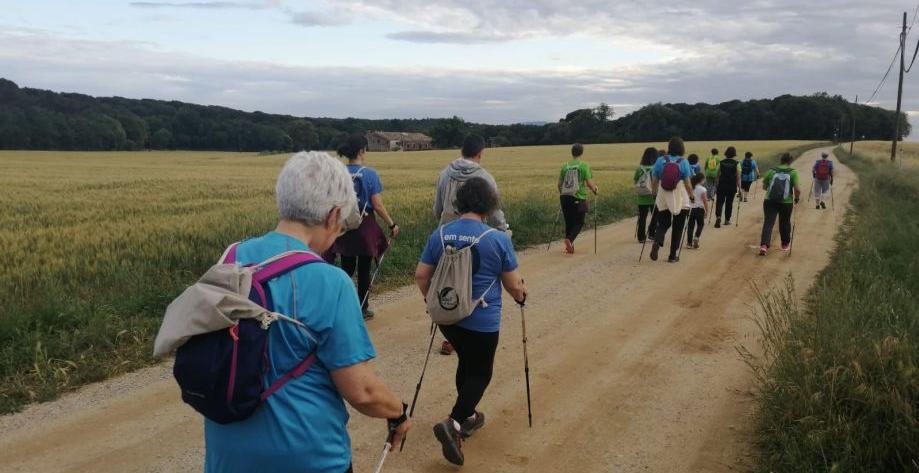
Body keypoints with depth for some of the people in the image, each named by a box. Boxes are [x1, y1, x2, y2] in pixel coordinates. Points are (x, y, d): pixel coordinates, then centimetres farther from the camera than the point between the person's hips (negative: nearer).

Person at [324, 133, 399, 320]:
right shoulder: (370, 174, -12)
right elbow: (377, 205, -13)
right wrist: (392, 225, -2)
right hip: (365, 226, -3)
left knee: (347, 269, 14)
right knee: (364, 270, 11)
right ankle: (362, 309, 21)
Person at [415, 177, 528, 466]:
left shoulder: (440, 234, -3)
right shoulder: (498, 239, -14)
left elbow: (421, 275, 3)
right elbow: (513, 284, -6)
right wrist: (521, 295, 16)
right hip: (481, 321, -5)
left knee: (467, 363, 26)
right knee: (480, 373, 11)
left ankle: (468, 417, 38)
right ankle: (453, 424, -8)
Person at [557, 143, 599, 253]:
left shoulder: (565, 166, 5)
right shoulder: (584, 166, -7)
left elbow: (559, 184, 9)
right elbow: (589, 183, -11)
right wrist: (595, 190, 9)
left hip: (565, 198, 4)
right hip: (579, 198, -4)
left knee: (568, 222, 15)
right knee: (579, 222, 6)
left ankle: (569, 245, 17)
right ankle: (569, 239, -17)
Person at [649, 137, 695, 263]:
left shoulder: (660, 161, -1)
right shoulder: (683, 162, -8)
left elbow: (654, 182, 4)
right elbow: (687, 183, -6)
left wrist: (656, 194, 21)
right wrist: (692, 196, 10)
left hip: (663, 199, 2)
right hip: (680, 200, -2)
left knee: (663, 224, 14)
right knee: (677, 227, 11)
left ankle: (657, 242, -16)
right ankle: (672, 256, 13)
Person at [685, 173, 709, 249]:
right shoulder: (702, 189, -8)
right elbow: (705, 201, -6)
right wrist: (706, 211, 3)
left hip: (691, 208, 3)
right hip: (699, 209, -3)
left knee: (690, 225, 7)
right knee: (700, 224, 14)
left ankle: (689, 242, 7)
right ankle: (696, 237, -7)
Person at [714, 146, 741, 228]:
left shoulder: (721, 163, 1)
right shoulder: (736, 164, -4)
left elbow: (718, 176, 3)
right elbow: (738, 177, -6)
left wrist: (716, 186, 11)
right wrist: (739, 188, -1)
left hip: (721, 185, 1)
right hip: (732, 187, 0)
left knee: (719, 202, 1)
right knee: (729, 203, 12)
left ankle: (718, 216, -22)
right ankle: (727, 220, 21)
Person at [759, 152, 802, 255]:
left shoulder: (772, 171, 7)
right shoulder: (793, 172, 0)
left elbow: (764, 187, 15)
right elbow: (797, 189, -8)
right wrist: (797, 198, 10)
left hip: (770, 201, 1)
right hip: (786, 202, 0)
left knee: (768, 223, -4)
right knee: (785, 223, 18)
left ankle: (764, 245, -22)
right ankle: (785, 244, 36)